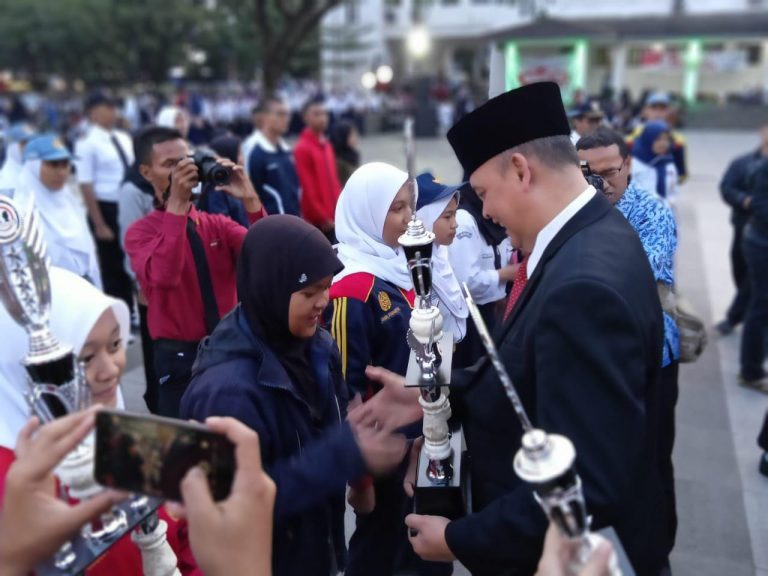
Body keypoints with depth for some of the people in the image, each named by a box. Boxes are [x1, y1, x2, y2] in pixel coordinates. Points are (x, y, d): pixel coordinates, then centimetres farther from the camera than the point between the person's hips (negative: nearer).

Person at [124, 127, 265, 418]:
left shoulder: (218, 223, 8)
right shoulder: (140, 232, -4)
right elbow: (163, 277, -26)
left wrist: (249, 200, -20)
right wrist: (176, 204, -27)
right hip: (180, 357, -3)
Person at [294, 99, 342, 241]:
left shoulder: (327, 146, 15)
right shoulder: (302, 148, -11)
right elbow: (307, 188, -14)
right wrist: (322, 217, -13)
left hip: (334, 218, 8)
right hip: (317, 221, -8)